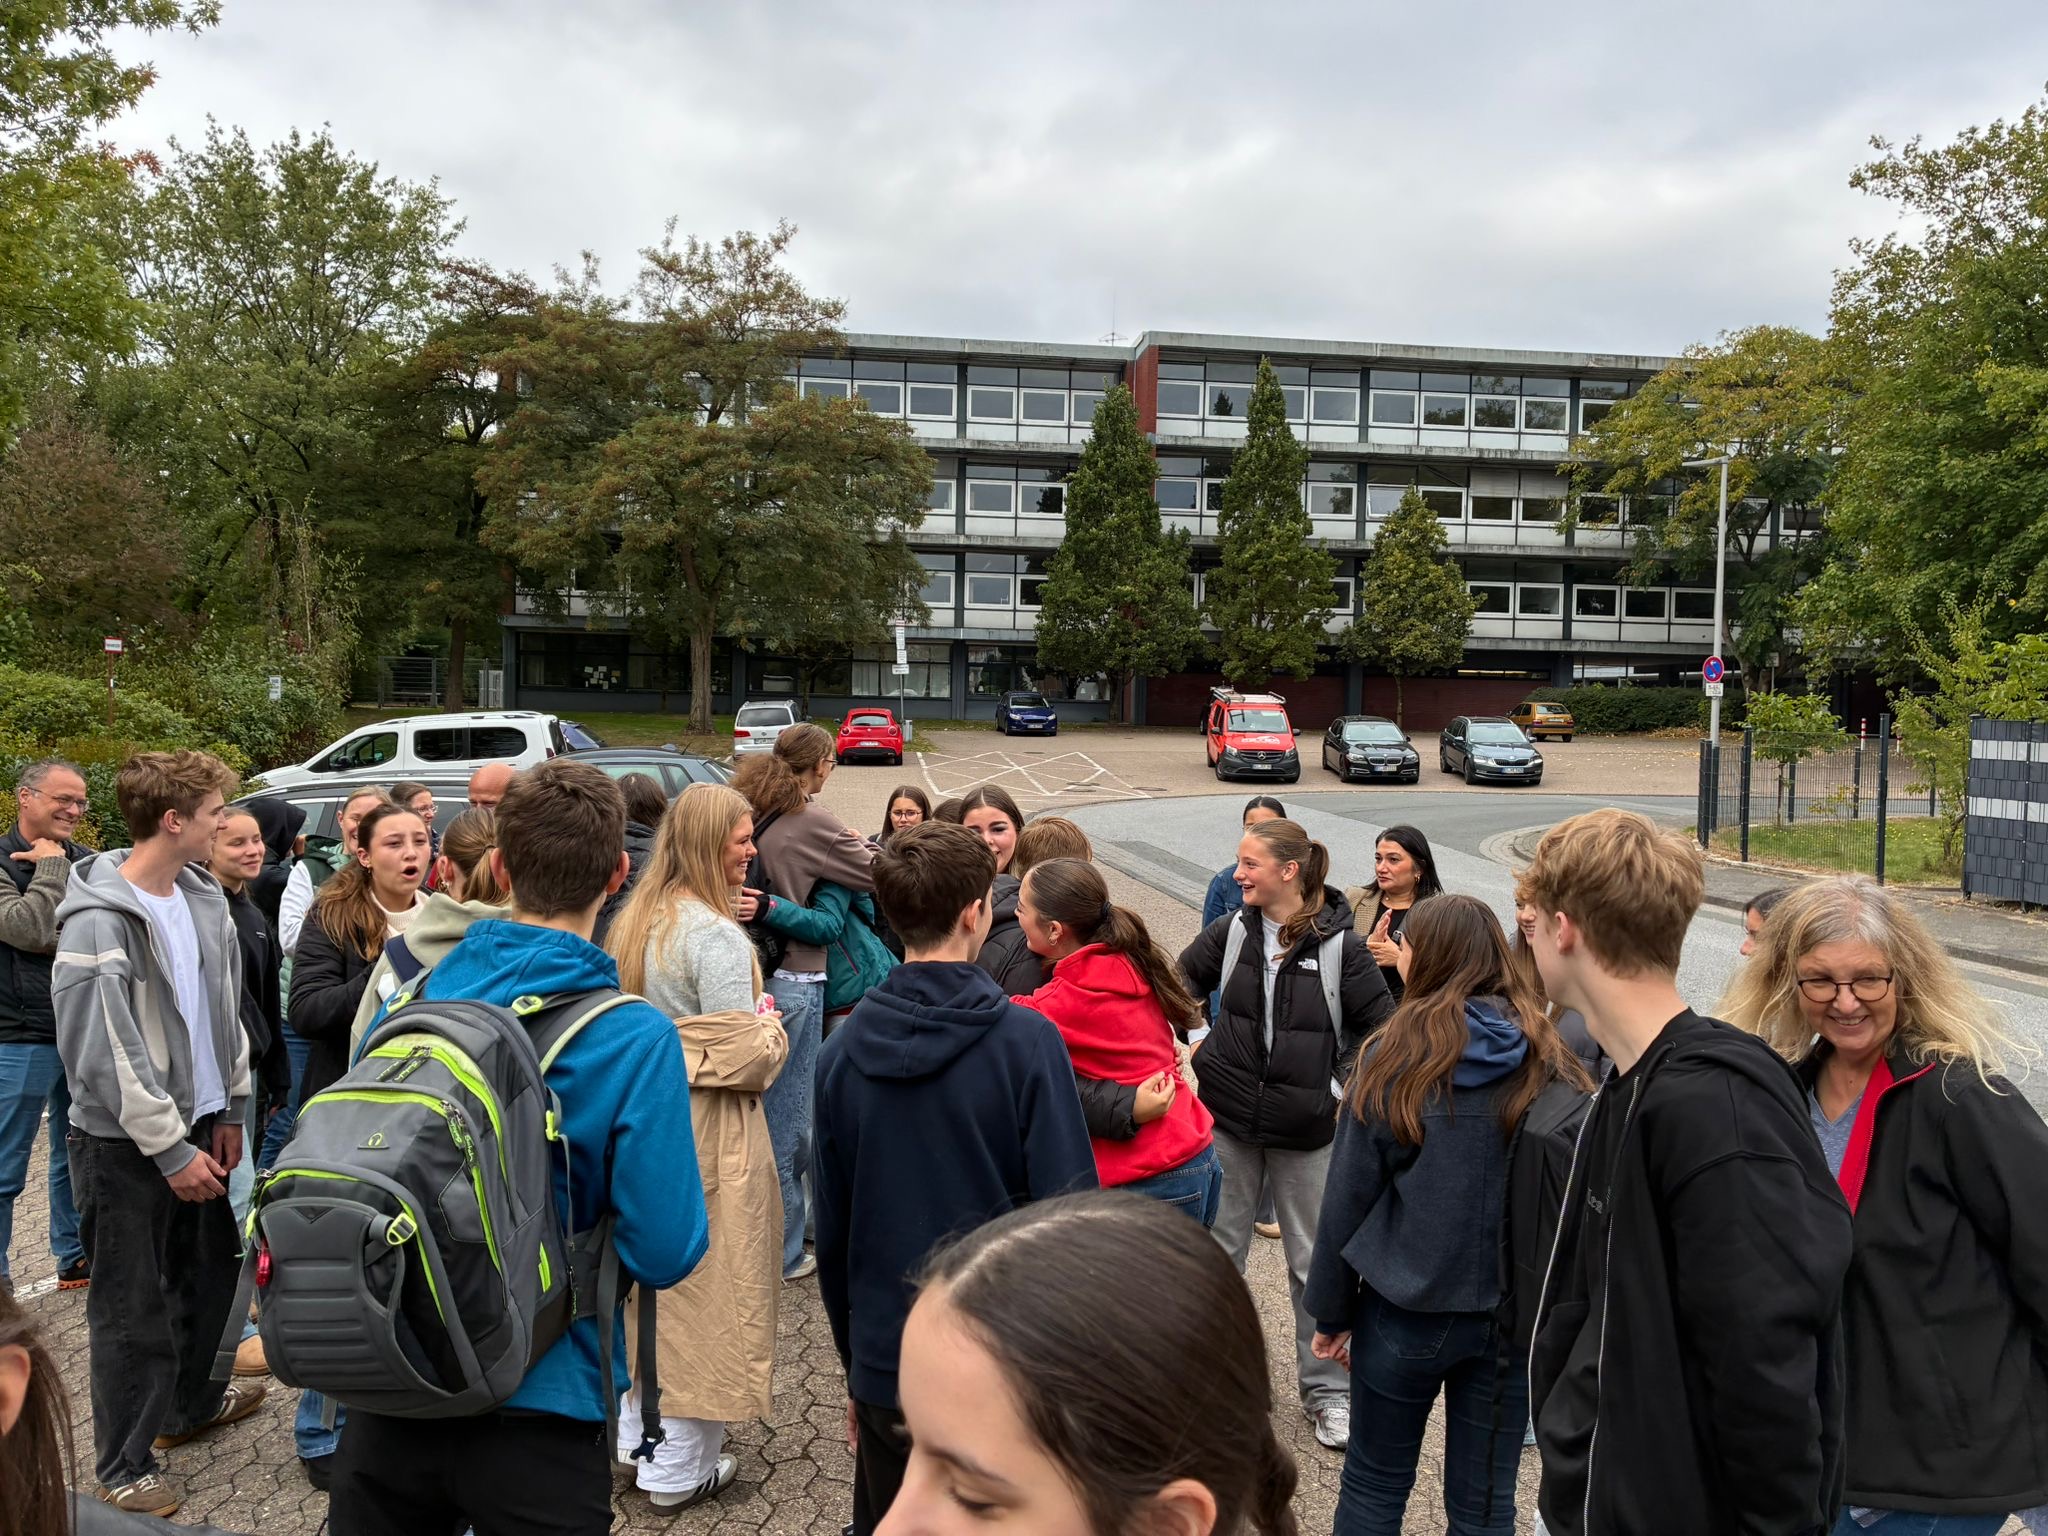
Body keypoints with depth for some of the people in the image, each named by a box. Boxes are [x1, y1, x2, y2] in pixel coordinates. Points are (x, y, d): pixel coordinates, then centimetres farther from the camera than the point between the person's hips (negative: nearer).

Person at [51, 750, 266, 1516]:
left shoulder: (203, 896, 3)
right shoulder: (99, 921, -20)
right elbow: (105, 1055, -21)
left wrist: (228, 1110, 12)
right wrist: (170, 1149, -18)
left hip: (194, 1124, 7)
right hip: (124, 1143, -7)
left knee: (210, 1271, 20)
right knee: (132, 1309, 5)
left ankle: (191, 1402, 42)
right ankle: (124, 1467, 22)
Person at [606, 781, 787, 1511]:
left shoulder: (637, 921, 5)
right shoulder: (716, 936, -22)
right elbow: (744, 1058, -24)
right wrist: (772, 1029, -5)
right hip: (706, 1135, -8)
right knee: (705, 1290, 6)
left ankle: (637, 1436, 37)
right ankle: (680, 1469, 19)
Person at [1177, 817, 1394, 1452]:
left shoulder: (1340, 945, -12)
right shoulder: (1231, 932, -3)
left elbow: (1383, 1028, -4)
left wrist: (1341, 1088, -6)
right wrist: (1198, 1049, 1)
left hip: (1306, 1128, -3)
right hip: (1228, 1119, 3)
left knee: (1314, 1261, 9)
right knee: (1218, 1248, 14)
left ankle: (1326, 1389, 25)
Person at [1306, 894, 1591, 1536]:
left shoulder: (1397, 1056, -13)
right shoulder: (1552, 1062, -7)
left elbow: (1348, 1195, -9)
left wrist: (1331, 1312, 2)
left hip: (1405, 1311, -2)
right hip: (1514, 1313, 2)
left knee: (1374, 1484, 18)